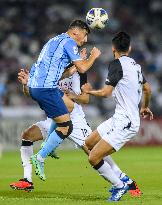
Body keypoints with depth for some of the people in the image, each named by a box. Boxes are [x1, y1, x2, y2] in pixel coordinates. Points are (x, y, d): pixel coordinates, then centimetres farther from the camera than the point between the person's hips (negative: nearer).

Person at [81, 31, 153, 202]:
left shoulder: (117, 64, -13)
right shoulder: (135, 65, 12)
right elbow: (147, 88, 26)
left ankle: (120, 186, 0)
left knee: (93, 158, -13)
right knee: (89, 143, 19)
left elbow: (106, 92, -19)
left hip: (125, 123, -9)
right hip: (119, 119, 9)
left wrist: (89, 91, 3)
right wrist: (145, 107, 46)